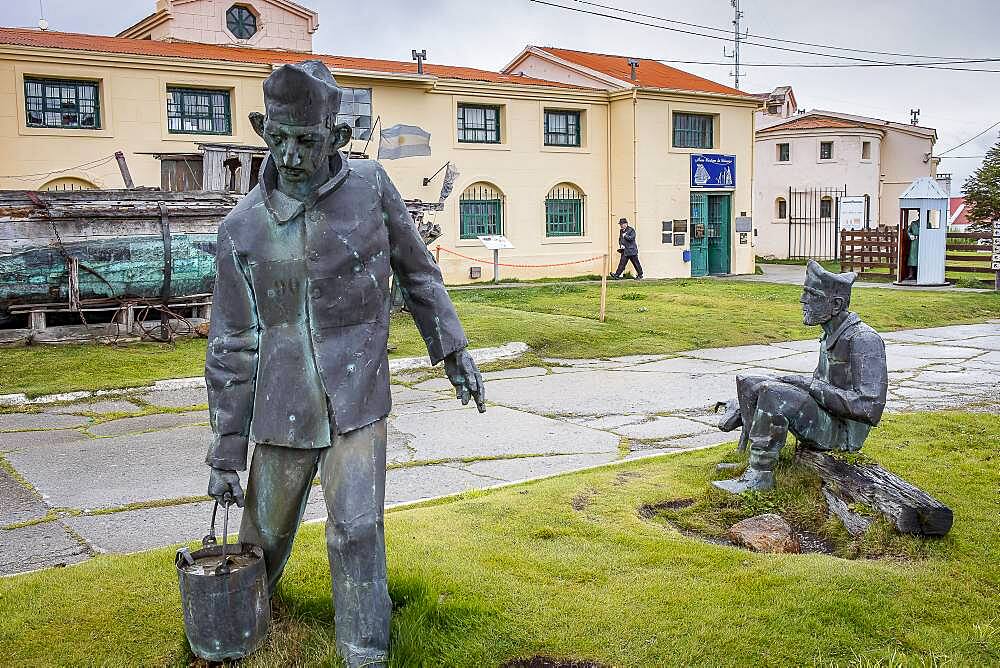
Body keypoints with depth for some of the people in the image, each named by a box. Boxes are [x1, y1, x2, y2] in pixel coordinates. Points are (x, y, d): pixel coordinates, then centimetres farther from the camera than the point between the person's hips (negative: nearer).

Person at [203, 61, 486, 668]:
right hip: (283, 408, 2)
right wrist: (227, 452, 0)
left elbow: (417, 271, 8)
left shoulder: (369, 187, -6)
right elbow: (232, 347, -2)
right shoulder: (242, 229, -6)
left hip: (357, 401, -1)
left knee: (357, 533, -6)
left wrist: (453, 349, 6)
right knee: (266, 534, 17)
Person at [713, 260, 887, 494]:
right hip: (824, 418, 9)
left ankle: (759, 475, -23)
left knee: (774, 394, -31)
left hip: (844, 432, -9)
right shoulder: (831, 336, 10)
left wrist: (811, 385, -22)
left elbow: (871, 407, -27)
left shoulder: (864, 340, -20)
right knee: (749, 384, 4)